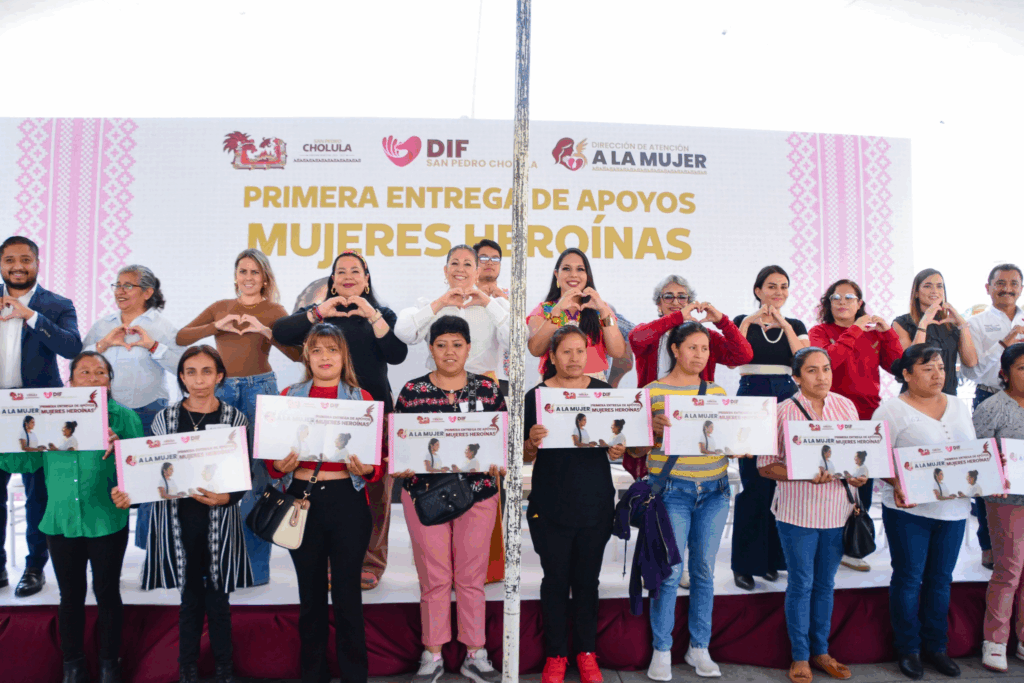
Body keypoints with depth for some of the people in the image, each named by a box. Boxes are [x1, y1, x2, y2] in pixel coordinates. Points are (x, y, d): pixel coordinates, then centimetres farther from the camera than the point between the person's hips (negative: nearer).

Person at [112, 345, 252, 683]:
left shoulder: (234, 418, 0)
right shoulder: (165, 417, 4)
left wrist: (226, 497, -20)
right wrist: (129, 494, -12)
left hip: (219, 520, -1)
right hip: (179, 518, 1)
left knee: (218, 598, 7)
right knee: (190, 596, 11)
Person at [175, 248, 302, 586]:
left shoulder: (274, 311, 5)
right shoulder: (220, 307, 15)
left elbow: (297, 353, -6)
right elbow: (181, 337, 9)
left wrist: (265, 330, -17)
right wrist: (217, 326, -5)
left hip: (259, 389, -3)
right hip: (222, 391, 3)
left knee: (257, 475, -4)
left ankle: (256, 564, 4)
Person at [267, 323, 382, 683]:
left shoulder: (362, 399, 4)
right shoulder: (289, 396, 8)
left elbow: (379, 461, 1)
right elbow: (270, 457, 7)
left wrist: (366, 469, -19)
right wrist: (280, 465, -14)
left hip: (347, 501, -2)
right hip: (302, 500, 2)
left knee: (347, 592, 2)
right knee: (310, 591, 11)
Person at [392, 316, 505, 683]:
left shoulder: (488, 389, 3)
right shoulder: (412, 391, 1)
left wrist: (495, 460, -15)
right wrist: (400, 465, -14)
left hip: (477, 492, 1)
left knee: (471, 577, 10)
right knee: (434, 577, 8)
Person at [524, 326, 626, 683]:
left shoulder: (603, 392, 3)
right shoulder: (536, 395, -2)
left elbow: (617, 442, 10)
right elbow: (526, 456, 0)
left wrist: (618, 451, -12)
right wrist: (532, 442, -21)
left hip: (595, 501, 1)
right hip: (550, 503, -1)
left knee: (587, 579, 10)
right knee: (555, 579, 7)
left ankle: (587, 653, 27)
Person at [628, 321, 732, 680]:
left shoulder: (717, 392, 10)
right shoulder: (653, 391, -2)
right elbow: (636, 450, -4)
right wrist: (654, 430, -22)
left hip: (714, 490, 4)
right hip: (672, 489, -4)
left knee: (704, 570, 11)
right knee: (669, 571, -1)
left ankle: (699, 648, 25)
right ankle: (662, 651, 14)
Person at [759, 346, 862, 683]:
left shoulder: (846, 406, 3)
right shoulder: (783, 412, -9)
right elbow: (765, 465, -9)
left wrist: (859, 475, -8)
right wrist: (805, 475, -23)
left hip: (837, 508, 4)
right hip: (797, 511, -4)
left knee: (826, 583, 16)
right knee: (801, 583, 6)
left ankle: (821, 651, 32)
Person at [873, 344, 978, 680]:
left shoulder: (959, 407, 11)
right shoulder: (892, 410, -7)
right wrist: (897, 485, -25)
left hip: (953, 508, 5)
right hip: (909, 509, -5)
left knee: (941, 578, 13)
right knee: (909, 578, 5)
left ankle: (936, 646, 28)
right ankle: (908, 649, 19)